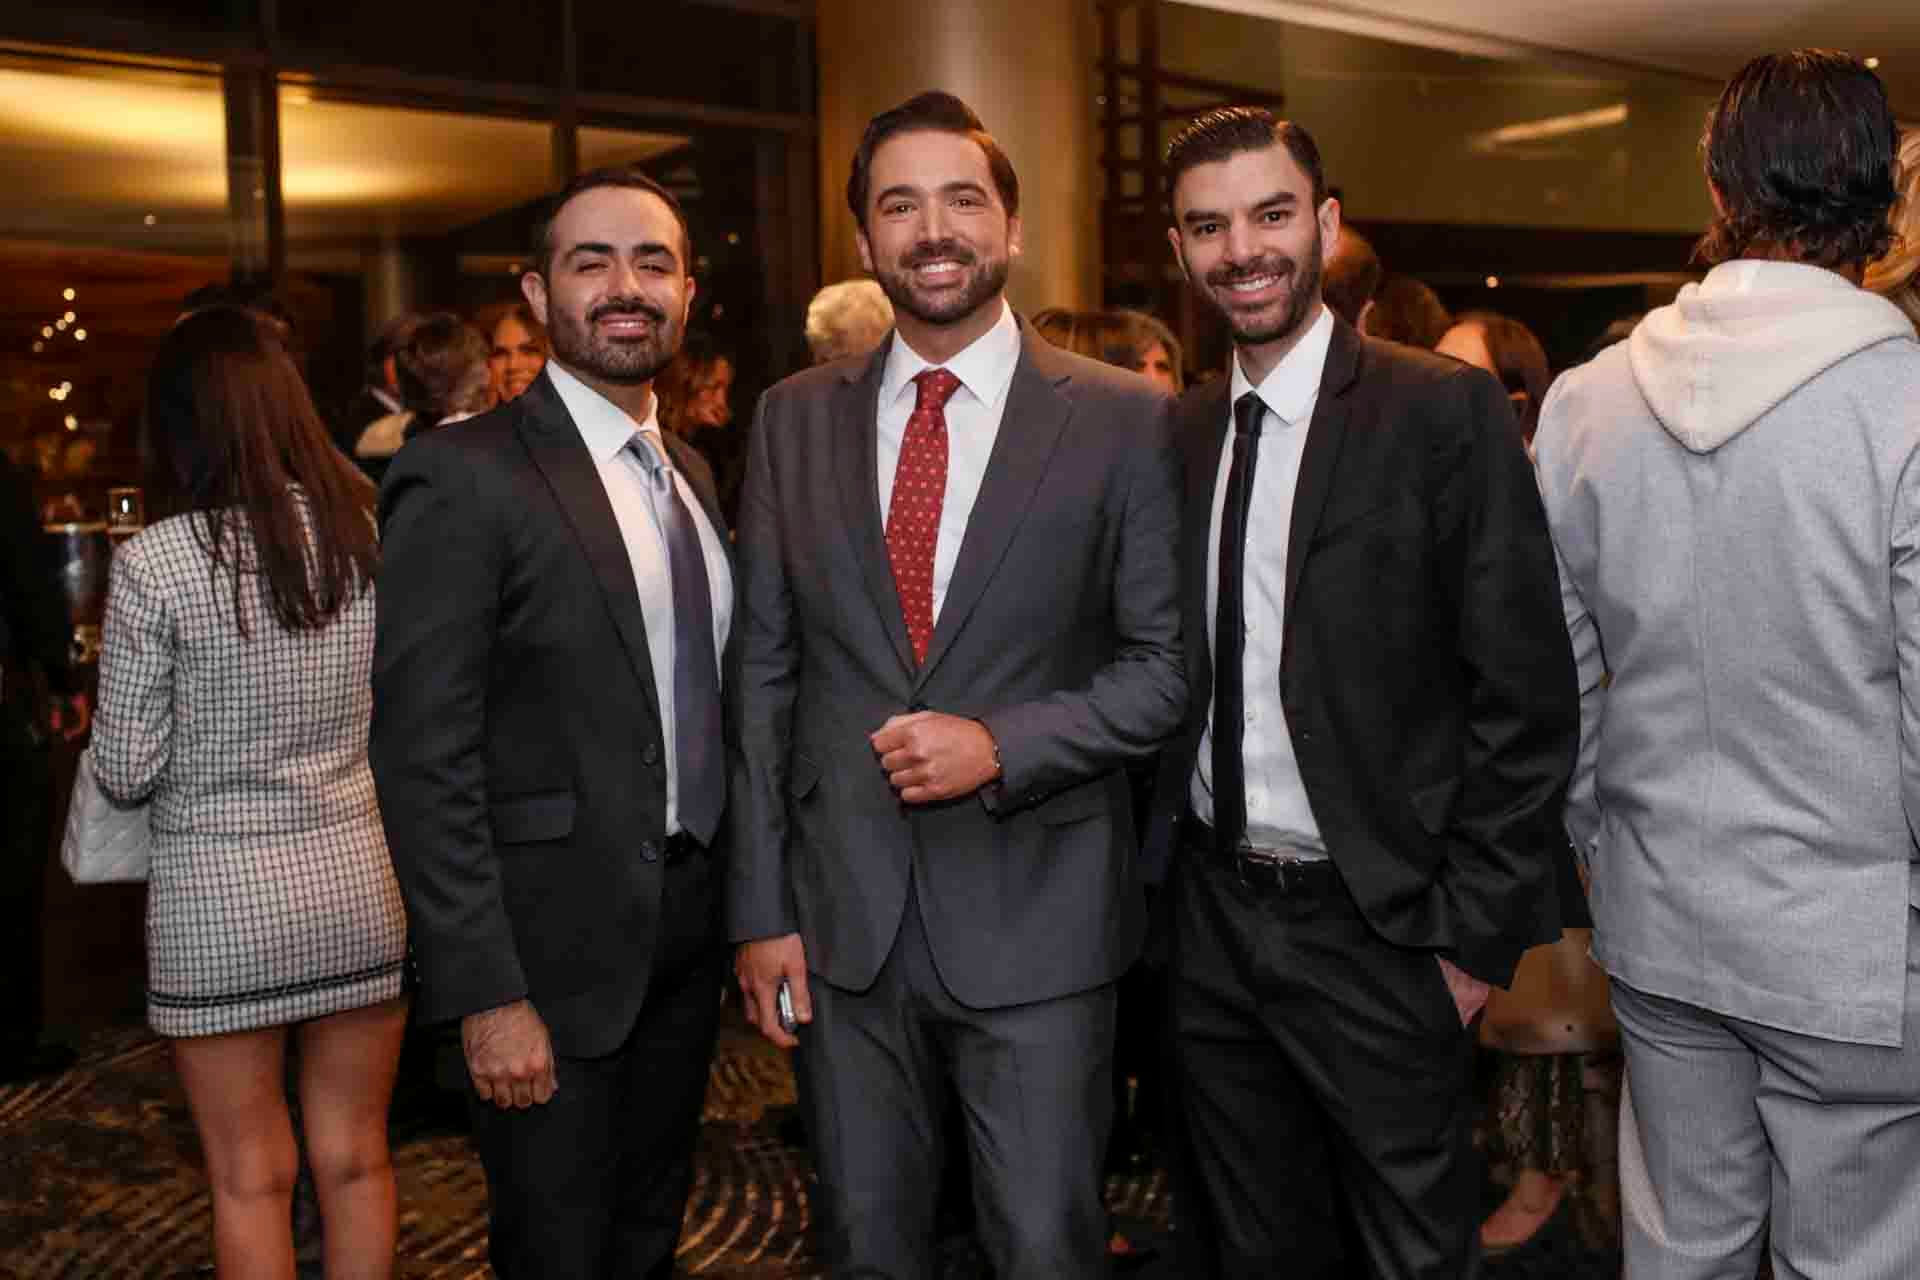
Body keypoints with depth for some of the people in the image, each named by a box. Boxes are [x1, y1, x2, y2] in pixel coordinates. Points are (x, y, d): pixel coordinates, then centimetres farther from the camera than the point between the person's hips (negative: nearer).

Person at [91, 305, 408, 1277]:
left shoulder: (154, 562, -12)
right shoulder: (378, 533, -4)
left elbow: (126, 771, -7)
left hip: (220, 897, -3)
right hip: (362, 882, 3)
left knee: (251, 1177, 14)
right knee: (356, 1160, 17)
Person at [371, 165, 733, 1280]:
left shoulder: (691, 473, 9)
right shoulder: (464, 478, -15)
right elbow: (424, 759, -17)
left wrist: (740, 910, 11)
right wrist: (489, 995, -19)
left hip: (690, 933, 7)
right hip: (556, 950, -7)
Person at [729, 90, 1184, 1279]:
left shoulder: (1125, 418, -4)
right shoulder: (794, 419, 4)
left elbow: (1169, 661, -2)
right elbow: (764, 675, 4)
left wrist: (1001, 745, -17)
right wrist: (761, 908, 2)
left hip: (1038, 914, -3)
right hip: (842, 914, 3)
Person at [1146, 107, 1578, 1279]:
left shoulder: (1446, 411, -11)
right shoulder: (1179, 432, 6)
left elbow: (1525, 697, -12)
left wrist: (1476, 937, -13)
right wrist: (1161, 862, 3)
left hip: (1375, 927, -5)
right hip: (1211, 917, 5)